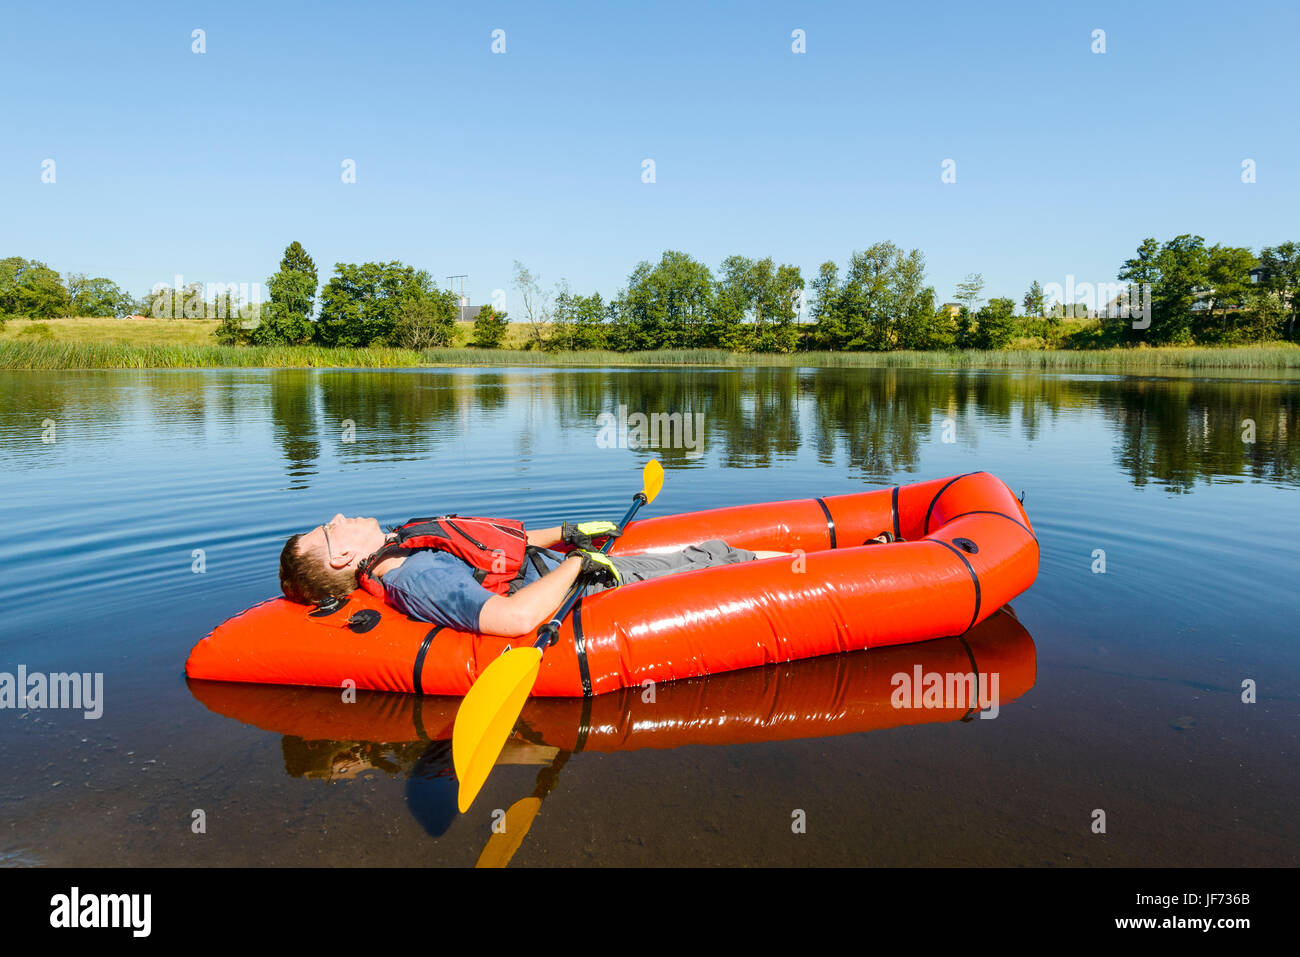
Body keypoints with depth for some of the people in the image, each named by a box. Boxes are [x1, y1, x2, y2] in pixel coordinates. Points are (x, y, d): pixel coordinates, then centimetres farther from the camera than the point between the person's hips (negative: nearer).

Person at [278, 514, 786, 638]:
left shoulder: (404, 551, 6)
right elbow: (516, 617, -41)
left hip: (578, 570, 9)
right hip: (595, 593, -9)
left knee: (709, 552, 14)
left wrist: (565, 533, 16)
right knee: (713, 566, 3)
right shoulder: (418, 580, -28)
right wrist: (577, 563, -27)